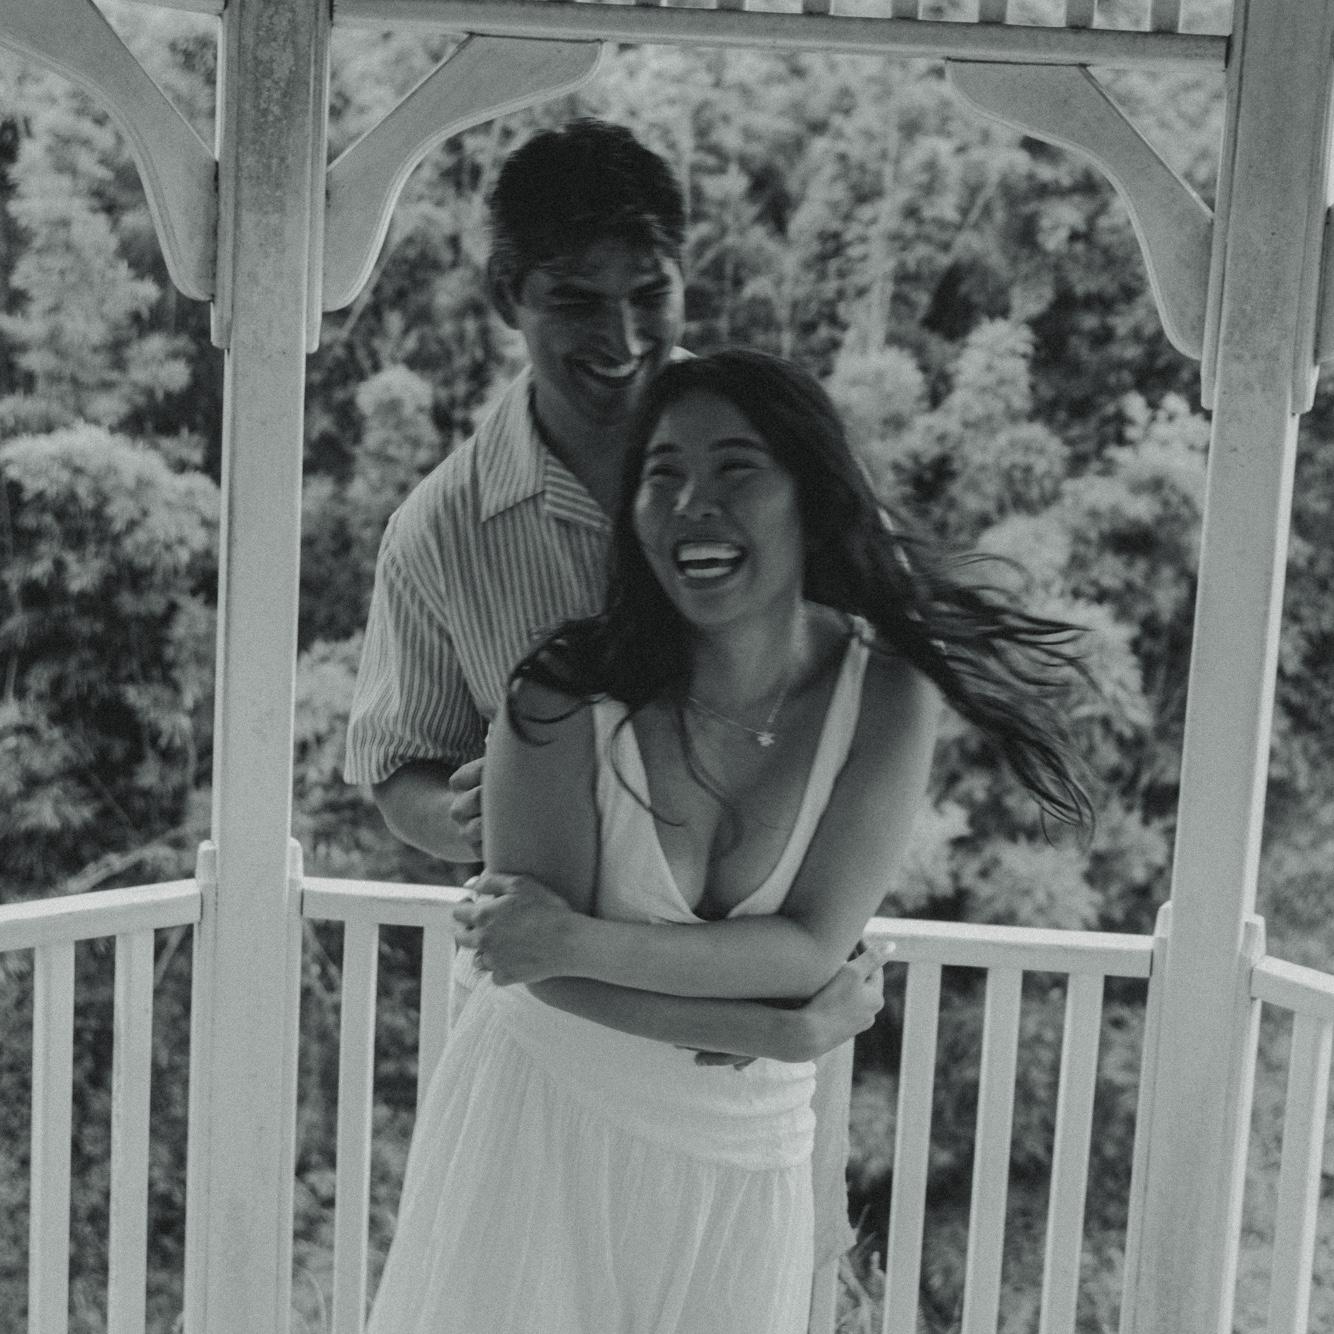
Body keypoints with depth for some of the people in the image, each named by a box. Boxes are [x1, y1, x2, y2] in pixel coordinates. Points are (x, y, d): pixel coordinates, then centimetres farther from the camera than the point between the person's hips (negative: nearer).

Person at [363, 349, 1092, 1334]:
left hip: (741, 1153, 1)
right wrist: (771, 1029, -16)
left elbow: (813, 947, -16)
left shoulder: (884, 695, -13)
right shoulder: (568, 688, -17)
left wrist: (581, 941, -24)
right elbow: (536, 961, -15)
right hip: (540, 1112, -1)